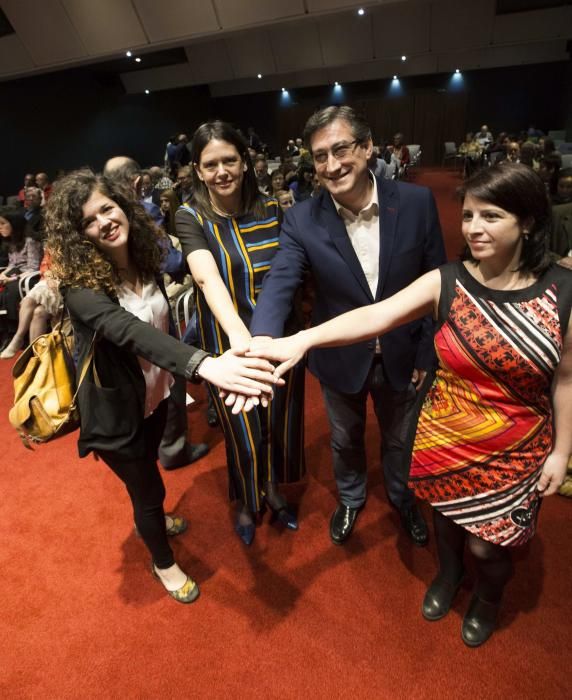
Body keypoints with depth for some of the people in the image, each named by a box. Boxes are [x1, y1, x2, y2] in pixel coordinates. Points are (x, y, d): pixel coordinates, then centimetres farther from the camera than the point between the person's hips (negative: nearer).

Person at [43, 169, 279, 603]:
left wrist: (180, 373, 10)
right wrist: (203, 364, -63)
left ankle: (150, 518, 63)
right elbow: (126, 330, -48)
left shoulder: (144, 260, -9)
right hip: (116, 409, -6)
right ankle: (164, 563, 43)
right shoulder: (80, 285, -28)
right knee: (149, 488, 12)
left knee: (148, 471, 30)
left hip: (155, 395, 6)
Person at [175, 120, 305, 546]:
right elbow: (208, 278, -32)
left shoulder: (272, 209, -2)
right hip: (230, 345, -2)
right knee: (243, 433, 13)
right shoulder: (191, 219, -11)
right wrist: (239, 334, -47)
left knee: (280, 423, 18)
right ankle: (247, 503, 44)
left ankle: (273, 491, 49)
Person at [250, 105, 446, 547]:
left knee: (401, 439, 24)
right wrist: (262, 341, -47)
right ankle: (350, 498, 56)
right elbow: (280, 285, -27)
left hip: (401, 355, 1)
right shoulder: (302, 220, -16)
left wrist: (428, 352, -5)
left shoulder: (417, 202, -14)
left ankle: (402, 496, 58)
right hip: (340, 359, 0)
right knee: (346, 440, 24)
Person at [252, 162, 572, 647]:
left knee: (487, 544, 16)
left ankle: (488, 599, 55)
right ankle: (448, 574, 62)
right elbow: (376, 317, -28)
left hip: (515, 452, 0)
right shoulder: (446, 283, -15)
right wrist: (301, 339, -40)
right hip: (447, 441, 1)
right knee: (447, 517, 25)